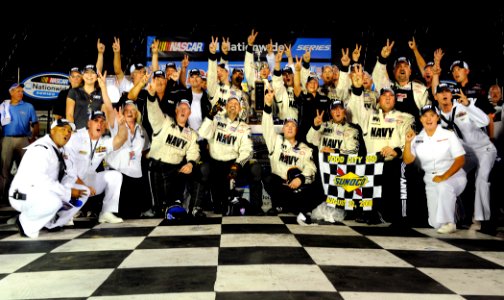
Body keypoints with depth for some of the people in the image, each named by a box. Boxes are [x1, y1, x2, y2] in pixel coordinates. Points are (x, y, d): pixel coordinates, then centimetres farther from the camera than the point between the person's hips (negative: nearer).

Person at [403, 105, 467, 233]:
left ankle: (449, 223, -20)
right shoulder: (418, 139, 6)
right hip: (431, 179, 3)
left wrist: (444, 176, -22)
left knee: (444, 186, -39)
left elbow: (460, 160, -8)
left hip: (453, 176, -3)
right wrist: (408, 142, -14)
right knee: (435, 223, -5)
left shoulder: (448, 135, -2)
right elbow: (407, 160, 0)